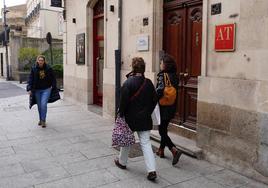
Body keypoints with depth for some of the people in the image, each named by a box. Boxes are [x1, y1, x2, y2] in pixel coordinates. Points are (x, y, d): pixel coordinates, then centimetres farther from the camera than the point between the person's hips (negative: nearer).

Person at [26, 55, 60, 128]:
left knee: (44, 104, -13)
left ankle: (43, 120, -3)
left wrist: (53, 86, 3)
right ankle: (40, 120, 29)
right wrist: (29, 89, -11)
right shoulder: (33, 68, -4)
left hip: (46, 89, -2)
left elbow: (53, 78, 7)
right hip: (37, 90, 2)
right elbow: (30, 79, -4)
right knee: (39, 106, 11)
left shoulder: (48, 68, -5)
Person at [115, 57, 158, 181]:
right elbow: (154, 100, 6)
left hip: (130, 118, -3)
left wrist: (121, 114, -4)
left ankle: (122, 162, 37)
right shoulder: (148, 82, 1)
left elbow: (124, 101, -16)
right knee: (146, 143, 5)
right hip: (145, 119, 3)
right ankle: (151, 170, -2)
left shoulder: (128, 82, -14)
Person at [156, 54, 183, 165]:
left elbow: (159, 91, -27)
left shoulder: (162, 75, -16)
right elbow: (175, 92, 8)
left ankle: (175, 150, -12)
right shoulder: (174, 76, 5)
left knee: (162, 131, 2)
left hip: (163, 109, -7)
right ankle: (161, 151, 31)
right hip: (171, 109, 7)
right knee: (164, 129, 20)